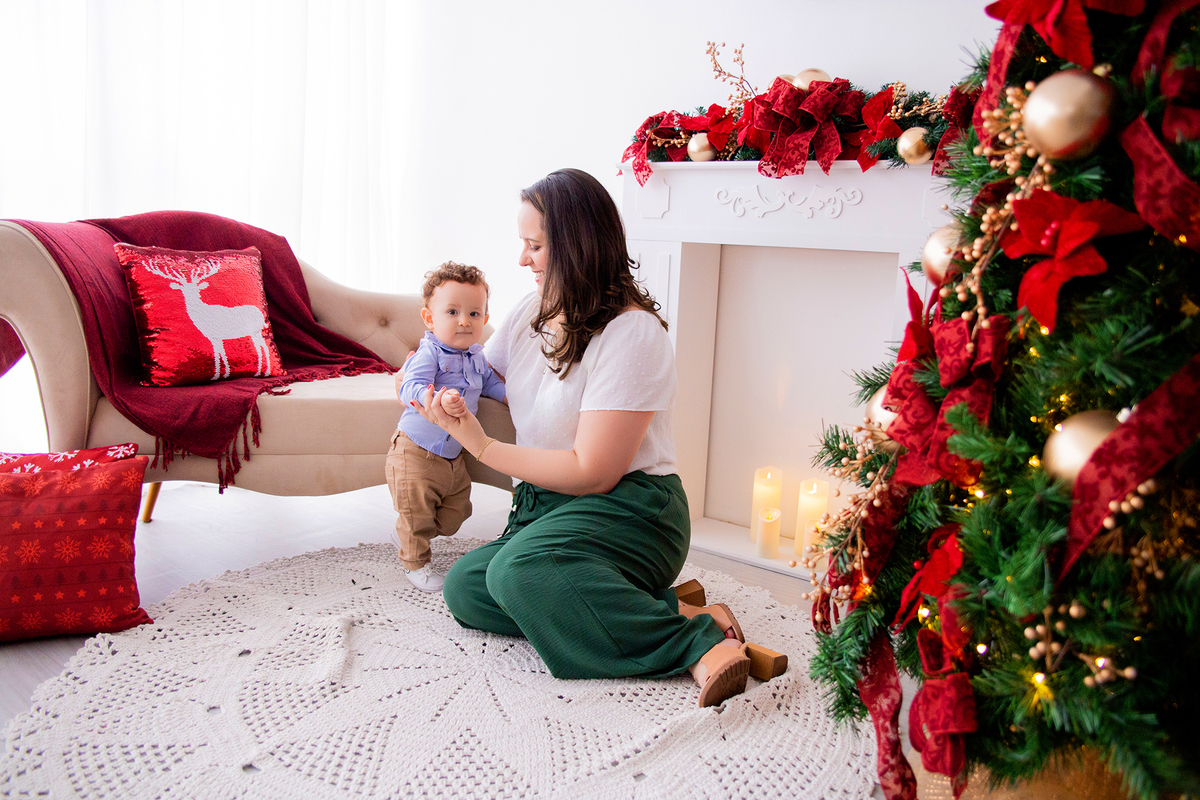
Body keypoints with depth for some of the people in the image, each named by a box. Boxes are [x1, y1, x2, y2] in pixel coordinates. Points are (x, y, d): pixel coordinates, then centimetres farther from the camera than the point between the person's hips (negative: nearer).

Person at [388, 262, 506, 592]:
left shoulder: (476, 356, 4)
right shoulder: (428, 354, -21)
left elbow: (490, 382, 23)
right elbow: (409, 389, -35)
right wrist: (439, 398, -53)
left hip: (453, 455, 8)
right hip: (415, 452, -8)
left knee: (456, 512, 17)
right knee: (416, 512, 4)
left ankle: (404, 535, 39)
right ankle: (416, 562, 29)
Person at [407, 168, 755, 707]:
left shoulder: (632, 332, -15)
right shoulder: (534, 311, 9)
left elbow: (593, 474, -19)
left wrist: (483, 447, -15)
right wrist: (431, 388, 8)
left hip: (629, 508, -8)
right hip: (547, 505, 9)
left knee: (520, 570, -34)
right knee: (464, 588, -15)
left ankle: (699, 636, -29)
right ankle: (659, 608, -17)